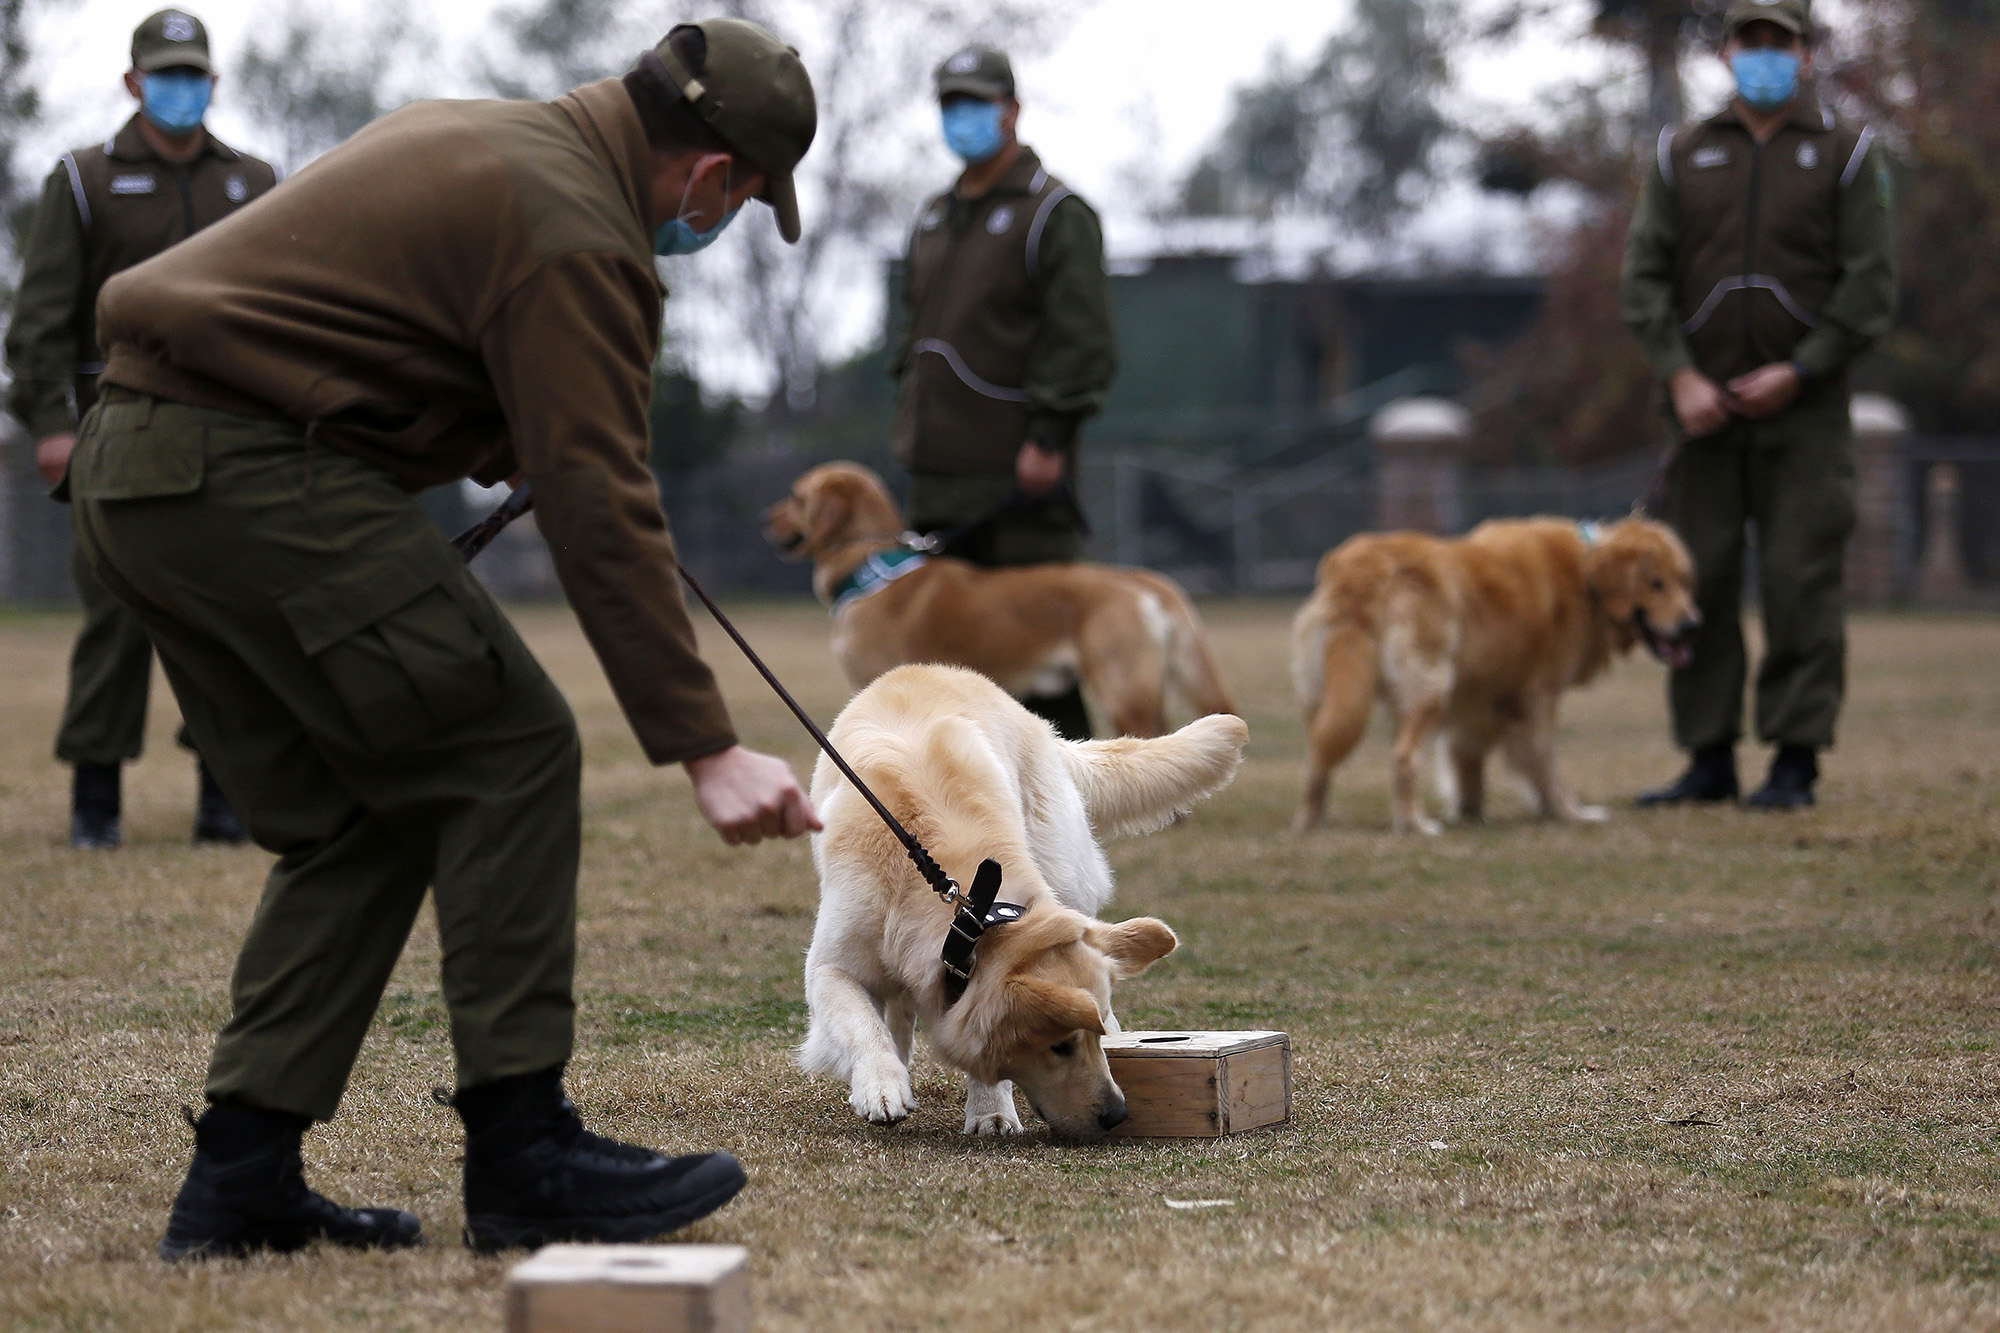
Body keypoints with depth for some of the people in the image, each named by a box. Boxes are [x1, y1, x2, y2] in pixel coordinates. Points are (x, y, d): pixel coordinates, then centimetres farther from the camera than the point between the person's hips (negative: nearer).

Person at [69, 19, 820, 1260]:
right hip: (254, 471, -10)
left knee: (354, 819, 13)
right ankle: (524, 1155, -5)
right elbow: (602, 517, -16)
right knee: (509, 754, -5)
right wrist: (705, 746, -17)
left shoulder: (476, 136, 20)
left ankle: (240, 1178, 10)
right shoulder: (576, 234, -11)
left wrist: (512, 446, 25)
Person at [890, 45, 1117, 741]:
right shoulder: (932, 219, 20)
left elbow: (1082, 336, -11)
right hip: (940, 470, 8)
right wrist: (911, 420, 18)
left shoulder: (1055, 212, -4)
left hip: (1019, 472, -8)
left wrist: (1050, 436, -18)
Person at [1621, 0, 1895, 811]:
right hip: (1703, 409, 3)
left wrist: (1799, 371, -11)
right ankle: (1709, 759, 8)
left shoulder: (1845, 152, 4)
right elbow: (1645, 273, 5)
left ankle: (1795, 763, -1)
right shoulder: (1682, 154, 11)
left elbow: (1870, 284, -2)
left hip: (1805, 411, -3)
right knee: (1697, 582, 1)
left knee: (1801, 583, -6)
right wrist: (1680, 376, -8)